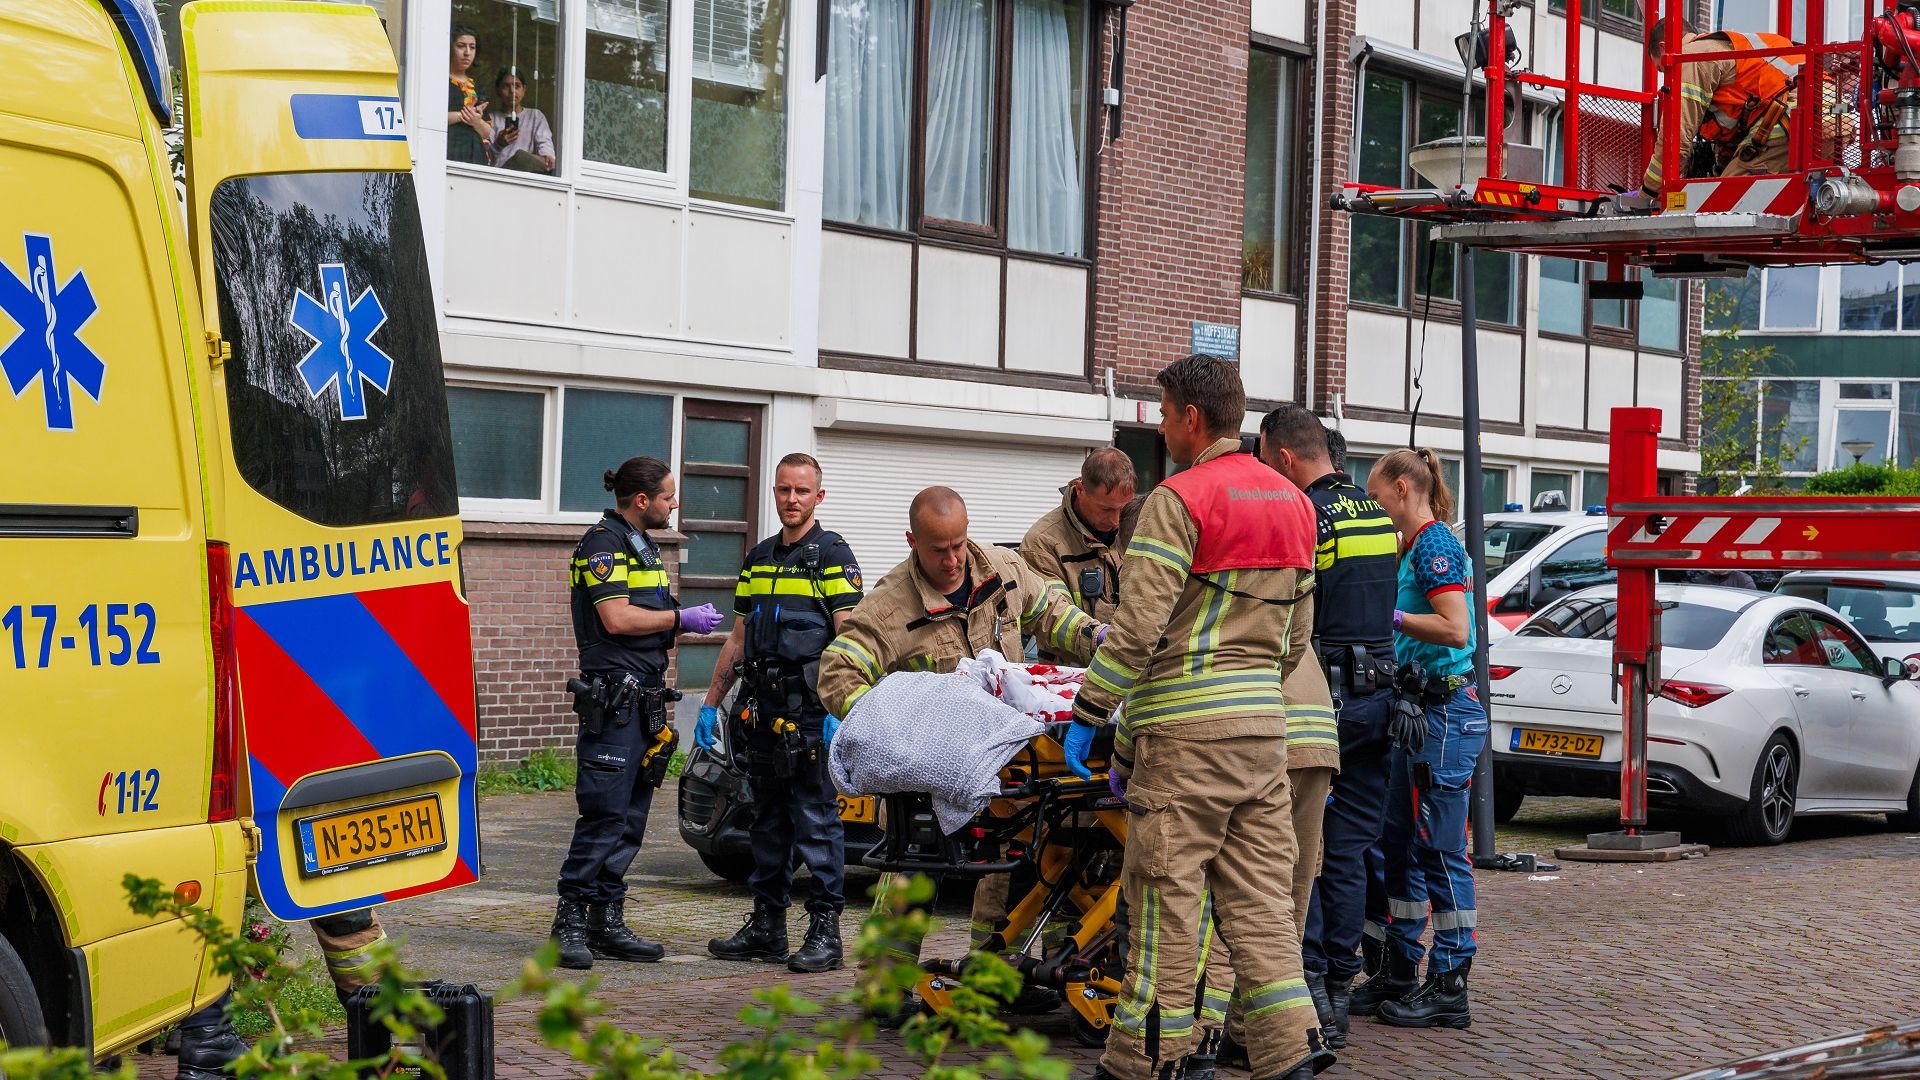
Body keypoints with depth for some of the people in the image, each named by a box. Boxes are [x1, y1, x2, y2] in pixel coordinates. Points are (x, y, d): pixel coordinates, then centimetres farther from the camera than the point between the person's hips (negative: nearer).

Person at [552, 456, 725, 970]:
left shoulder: (642, 546, 21)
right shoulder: (603, 544, -9)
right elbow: (617, 619, -19)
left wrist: (682, 623, 10)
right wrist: (681, 618, -10)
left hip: (645, 698, 10)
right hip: (612, 698, -10)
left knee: (631, 817, 8)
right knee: (605, 814, -12)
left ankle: (607, 922, 11)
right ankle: (570, 922, -8)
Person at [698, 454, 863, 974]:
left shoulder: (832, 555, -3)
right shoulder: (758, 558, 18)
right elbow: (738, 638, 22)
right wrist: (711, 702, 18)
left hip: (811, 708, -7)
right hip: (763, 708, 7)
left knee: (817, 818, -6)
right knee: (768, 819, 11)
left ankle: (825, 929, -4)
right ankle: (767, 926, 17)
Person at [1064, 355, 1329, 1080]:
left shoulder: (1179, 500, -10)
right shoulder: (1293, 504, 14)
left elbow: (1138, 626, -15)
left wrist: (1089, 714, -8)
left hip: (1188, 727, -7)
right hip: (1264, 721, 7)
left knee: (1166, 897, -2)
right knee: (1258, 894, 8)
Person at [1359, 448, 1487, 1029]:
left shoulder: (1435, 545, -12)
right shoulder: (1417, 546, 17)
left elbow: (1455, 629, -22)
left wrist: (1386, 614, -16)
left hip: (1443, 714, -10)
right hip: (1421, 712, 10)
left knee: (1441, 852, -6)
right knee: (1399, 844, 15)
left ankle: (1449, 990, -1)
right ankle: (1402, 974, 23)